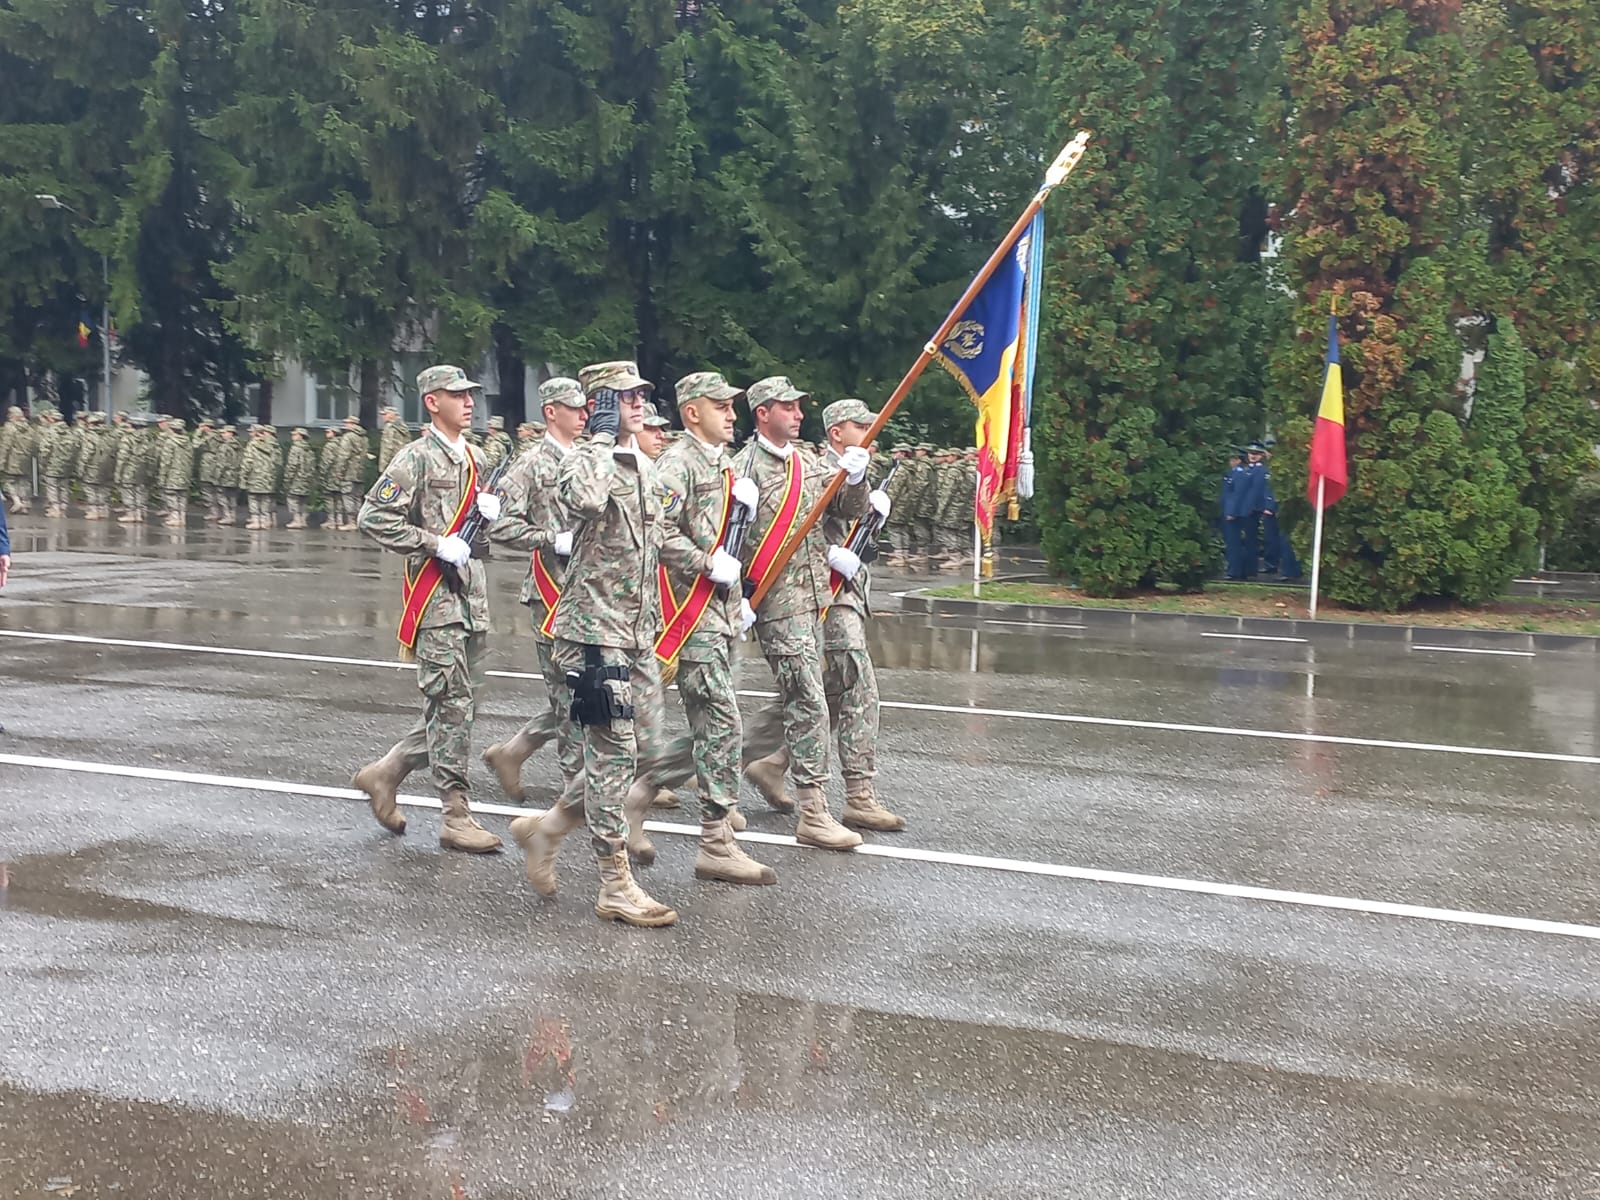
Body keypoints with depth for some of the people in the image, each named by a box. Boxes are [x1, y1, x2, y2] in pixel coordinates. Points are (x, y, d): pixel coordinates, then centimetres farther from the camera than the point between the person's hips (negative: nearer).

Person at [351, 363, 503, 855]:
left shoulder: (474, 457, 16)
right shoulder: (416, 458, -8)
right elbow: (372, 518, -14)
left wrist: (489, 509, 6)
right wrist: (435, 544, -18)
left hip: (473, 593, 8)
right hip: (435, 595, -8)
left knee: (458, 703, 11)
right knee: (451, 704, -6)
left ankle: (385, 772, 26)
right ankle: (456, 817, 0)